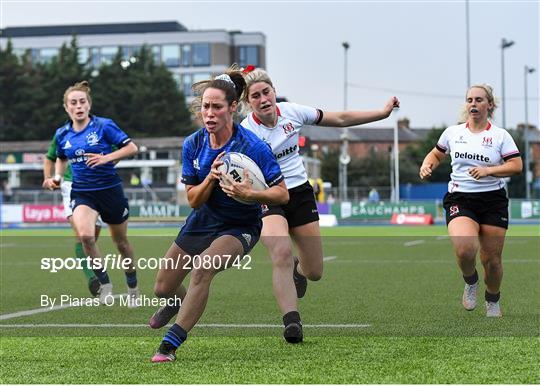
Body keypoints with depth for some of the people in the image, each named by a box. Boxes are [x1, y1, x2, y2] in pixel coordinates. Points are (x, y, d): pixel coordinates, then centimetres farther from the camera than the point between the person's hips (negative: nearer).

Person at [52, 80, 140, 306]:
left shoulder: (104, 126, -9)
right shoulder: (62, 134, 4)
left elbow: (131, 148, -9)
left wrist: (107, 157, -21)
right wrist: (57, 176, 5)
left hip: (110, 191, -2)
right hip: (82, 193, 2)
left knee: (121, 243, 12)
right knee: (85, 235, -27)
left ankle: (133, 290, 33)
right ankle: (104, 284, -9)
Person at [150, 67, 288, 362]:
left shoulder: (253, 146, -23)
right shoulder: (193, 144, -10)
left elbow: (282, 194, -20)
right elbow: (193, 200, -7)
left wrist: (249, 194, -38)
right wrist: (211, 177, -26)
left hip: (240, 226, -5)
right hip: (202, 221, 5)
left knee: (202, 268, -34)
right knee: (162, 289, 11)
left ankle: (170, 345, -24)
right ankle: (179, 303, 51)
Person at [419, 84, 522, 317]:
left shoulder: (500, 135, 1)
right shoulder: (452, 132, 8)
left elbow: (516, 166, -6)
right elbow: (436, 154, 24)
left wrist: (488, 170, -19)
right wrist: (427, 165, 2)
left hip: (493, 201, 0)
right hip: (460, 199, 0)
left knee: (491, 259, 2)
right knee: (465, 250, -26)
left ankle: (493, 301, 31)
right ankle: (470, 281, 7)